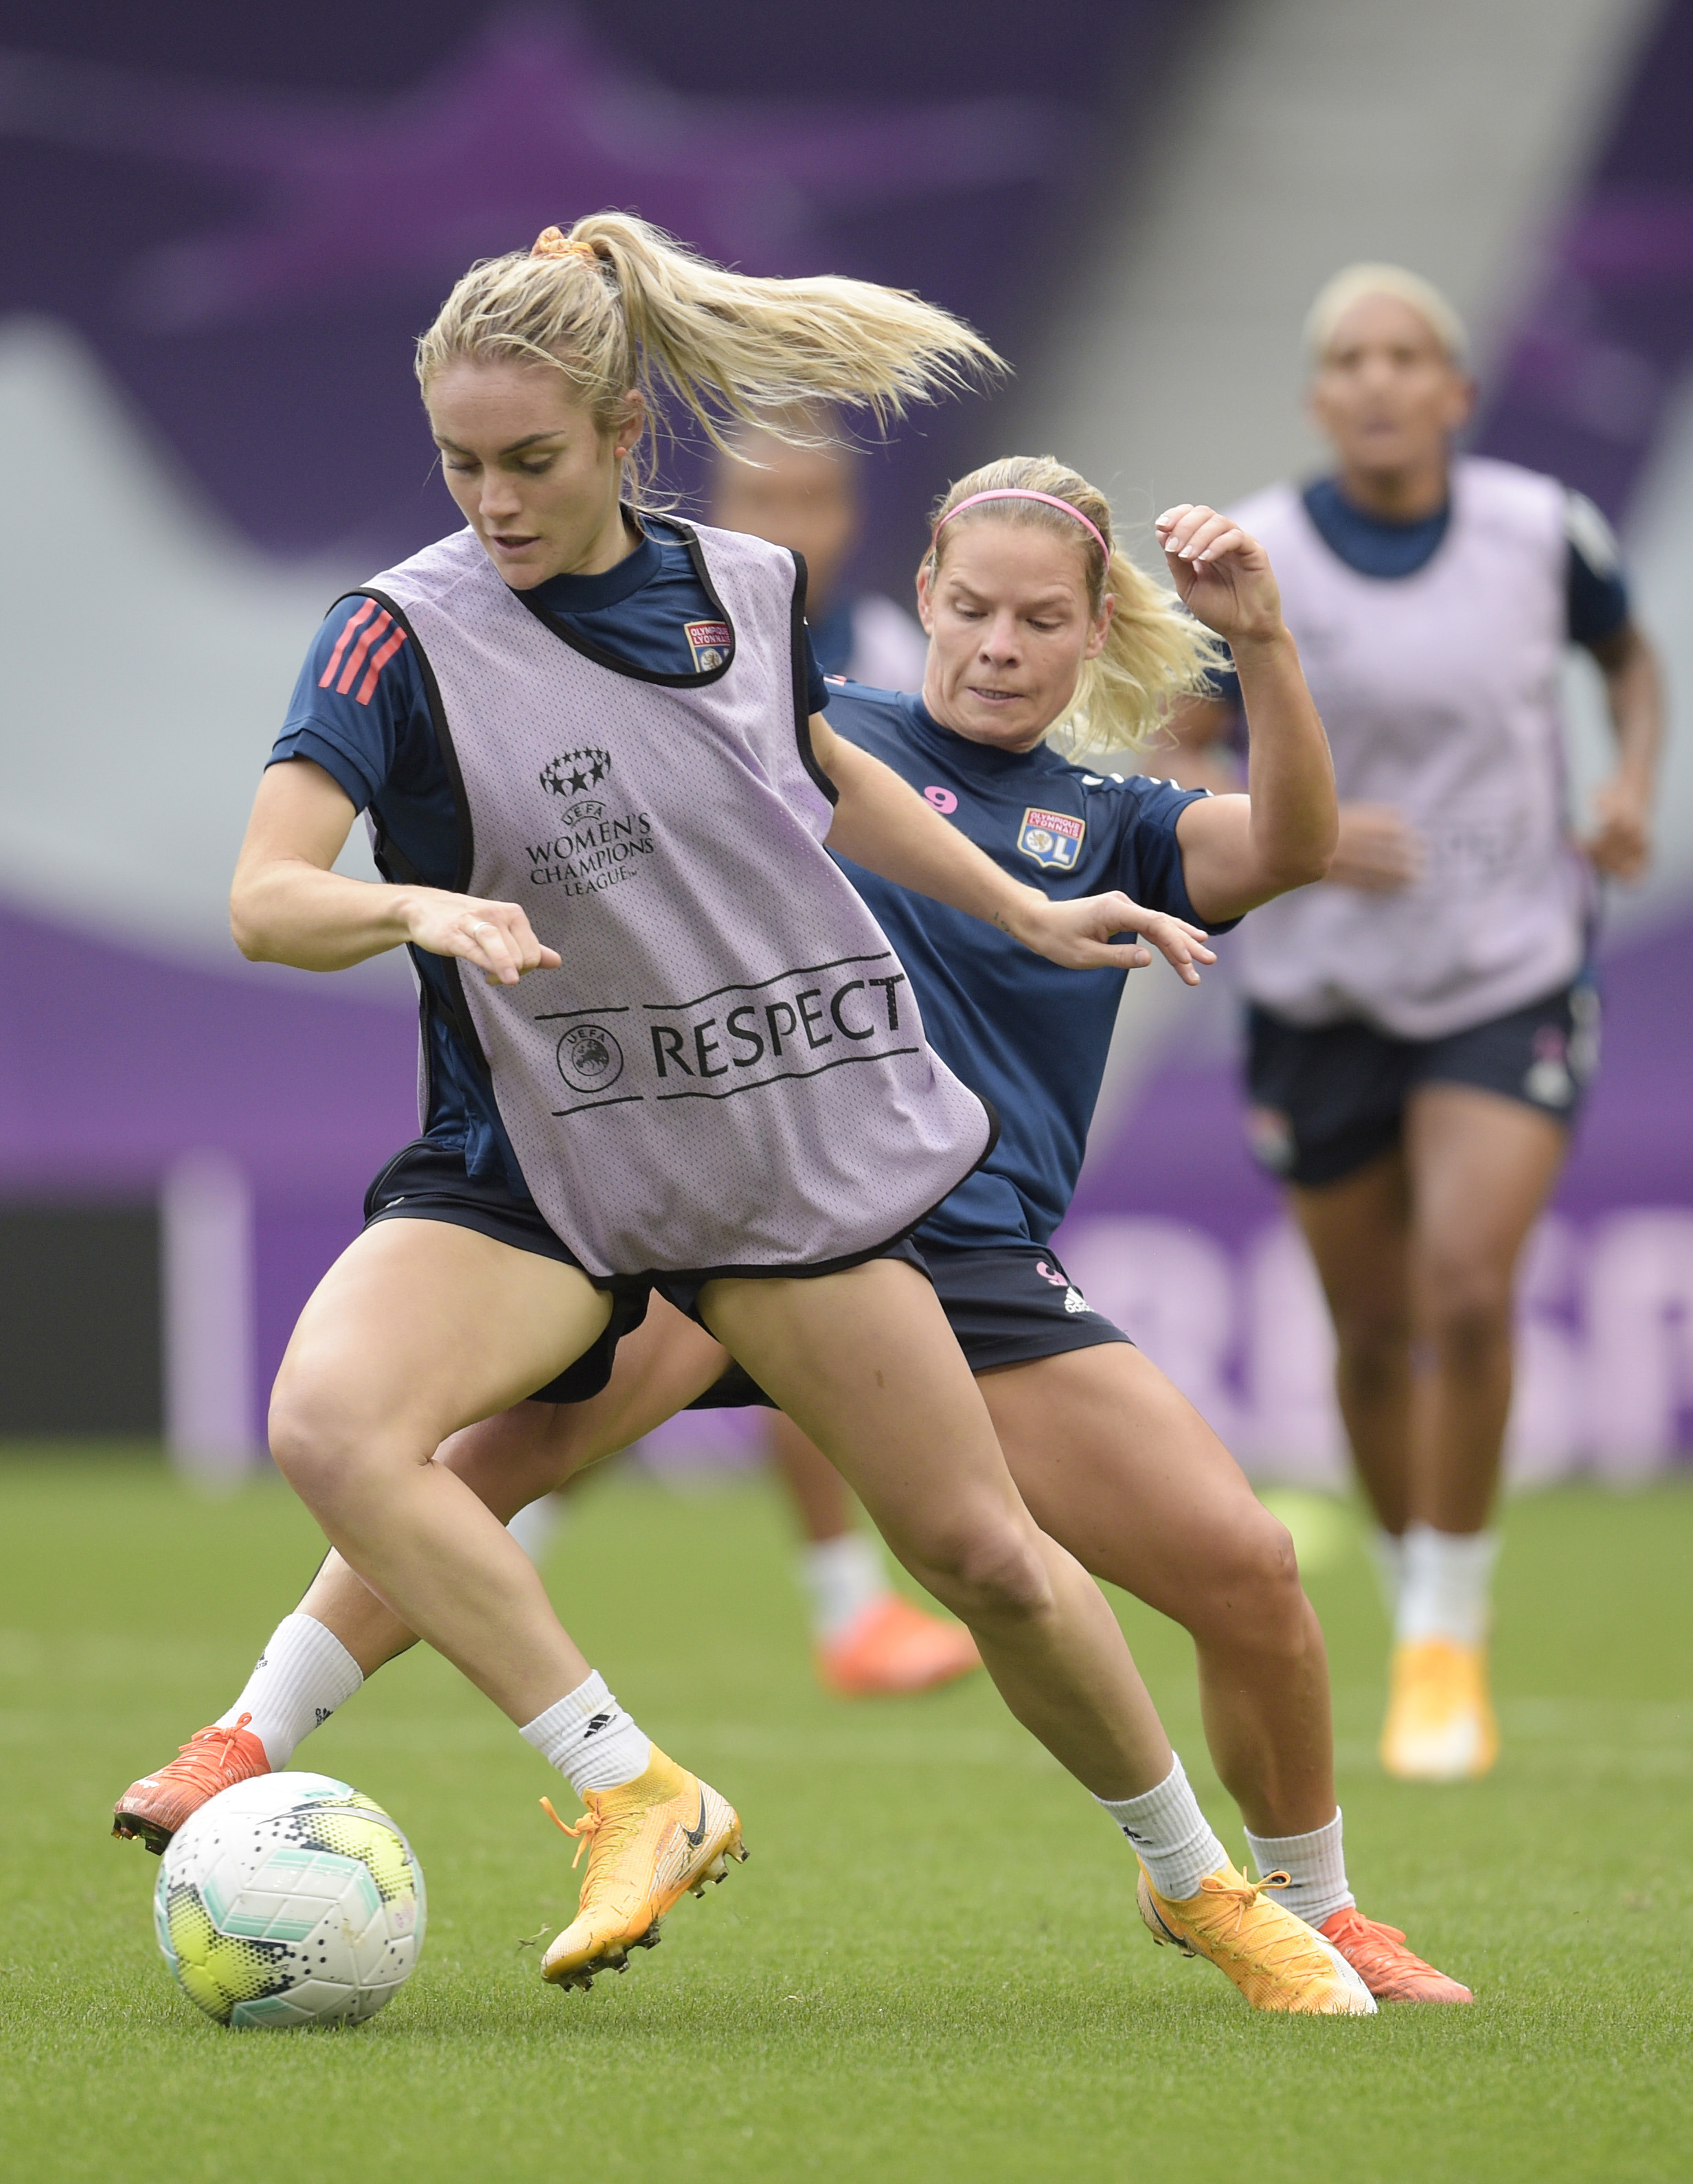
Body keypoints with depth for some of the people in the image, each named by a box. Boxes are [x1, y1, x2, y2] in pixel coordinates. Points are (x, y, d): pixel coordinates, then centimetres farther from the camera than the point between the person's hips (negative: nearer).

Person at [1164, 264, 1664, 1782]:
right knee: (1374, 1333, 8)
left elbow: (1631, 659, 14)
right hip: (1324, 995, 1)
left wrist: (1631, 787, -5)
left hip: (1513, 979, -1)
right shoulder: (1251, 561, -10)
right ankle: (1420, 1607, 32)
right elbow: (1182, 763, -3)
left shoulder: (1542, 531, -6)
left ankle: (1450, 1644, -2)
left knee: (1468, 1292, -18)